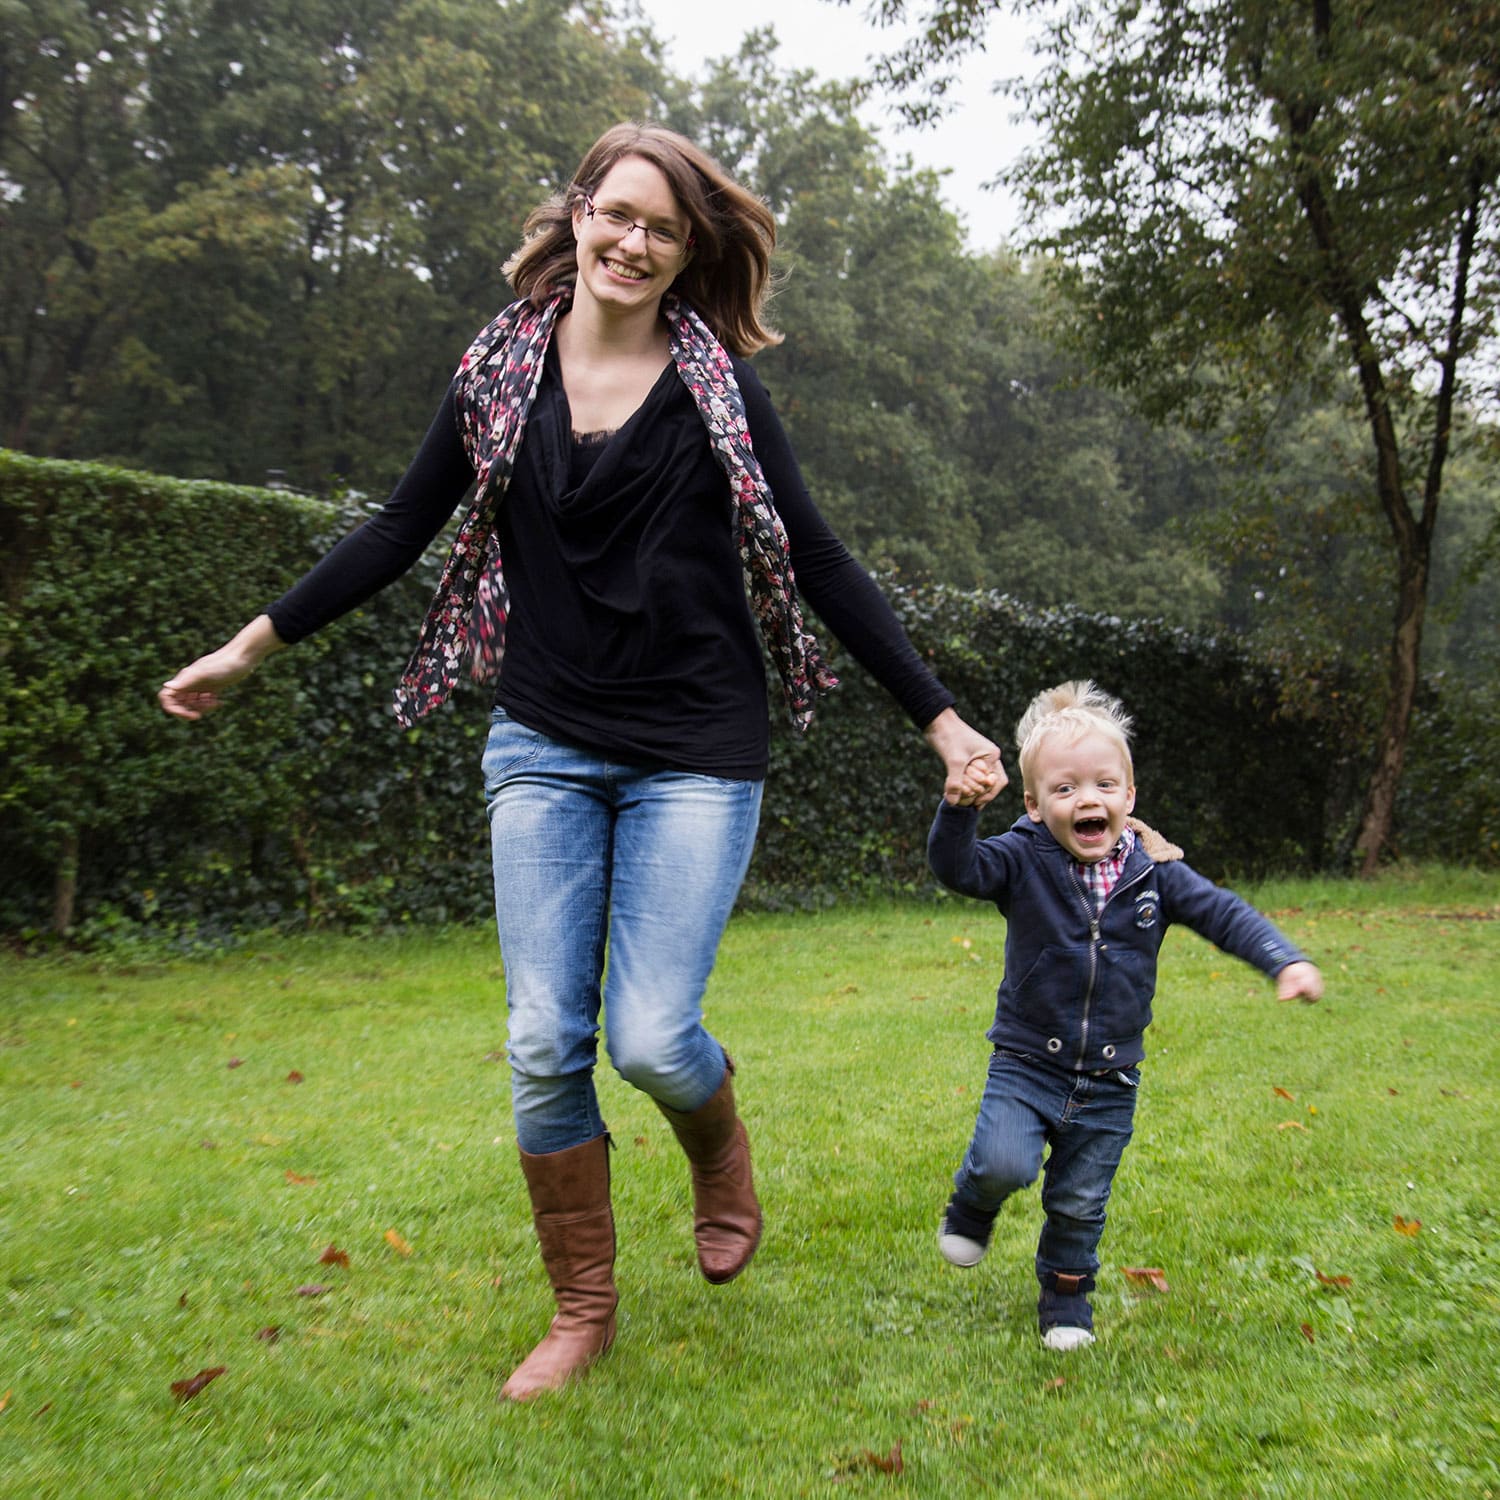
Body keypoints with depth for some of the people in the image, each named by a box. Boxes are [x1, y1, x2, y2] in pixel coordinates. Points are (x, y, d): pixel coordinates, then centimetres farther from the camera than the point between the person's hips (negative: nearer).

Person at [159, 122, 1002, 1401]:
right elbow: (401, 532, 12)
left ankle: (721, 1149, 29)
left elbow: (819, 564, 1)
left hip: (695, 754, -2)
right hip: (545, 750, 3)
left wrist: (940, 718, -1)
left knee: (651, 1035, -9)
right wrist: (250, 647, 14)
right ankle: (582, 1310, 23)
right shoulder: (501, 371, 6)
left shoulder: (721, 388, 1)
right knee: (544, 1043, 1)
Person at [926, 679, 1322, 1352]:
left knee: (1080, 1204, 13)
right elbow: (957, 867, -26)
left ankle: (1066, 1296, 39)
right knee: (1003, 1163, -21)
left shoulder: (1155, 872, -6)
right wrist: (959, 809, -44)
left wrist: (1286, 961, -18)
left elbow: (1223, 914, -4)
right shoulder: (1023, 860, -12)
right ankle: (971, 1209, 15)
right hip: (1026, 1063, -2)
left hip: (1109, 1081, 2)